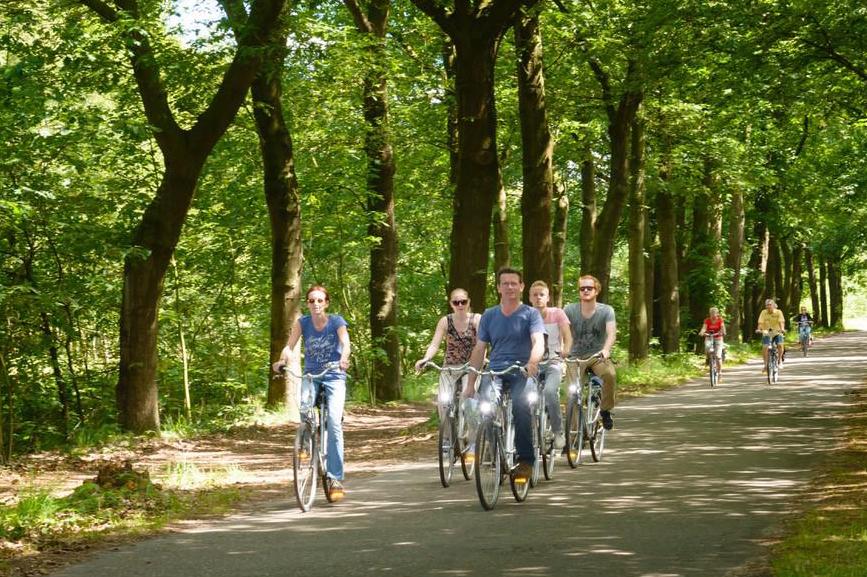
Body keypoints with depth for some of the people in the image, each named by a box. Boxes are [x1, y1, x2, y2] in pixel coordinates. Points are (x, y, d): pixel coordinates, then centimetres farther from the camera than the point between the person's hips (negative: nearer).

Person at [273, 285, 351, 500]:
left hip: (334, 377, -1)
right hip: (311, 376, 2)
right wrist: (283, 359, -36)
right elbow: (289, 346, -13)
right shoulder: (303, 322, -1)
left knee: (334, 423, -17)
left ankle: (335, 478, -14)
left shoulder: (336, 321, -6)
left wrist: (344, 359, -45)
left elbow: (345, 342, -23)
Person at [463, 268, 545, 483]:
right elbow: (479, 349, 16)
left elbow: (538, 342, -11)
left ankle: (526, 459, -23)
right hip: (495, 371, 2)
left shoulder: (530, 314, 5)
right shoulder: (489, 316, 15)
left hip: (522, 371, -2)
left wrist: (533, 362, -33)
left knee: (520, 404, -33)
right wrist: (470, 383, 9)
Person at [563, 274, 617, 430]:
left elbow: (611, 332, -18)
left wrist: (606, 349, -38)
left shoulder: (606, 311, -3)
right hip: (575, 357, 1)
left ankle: (606, 410, -10)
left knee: (610, 374, -32)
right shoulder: (570, 310, -1)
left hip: (598, 357, -1)